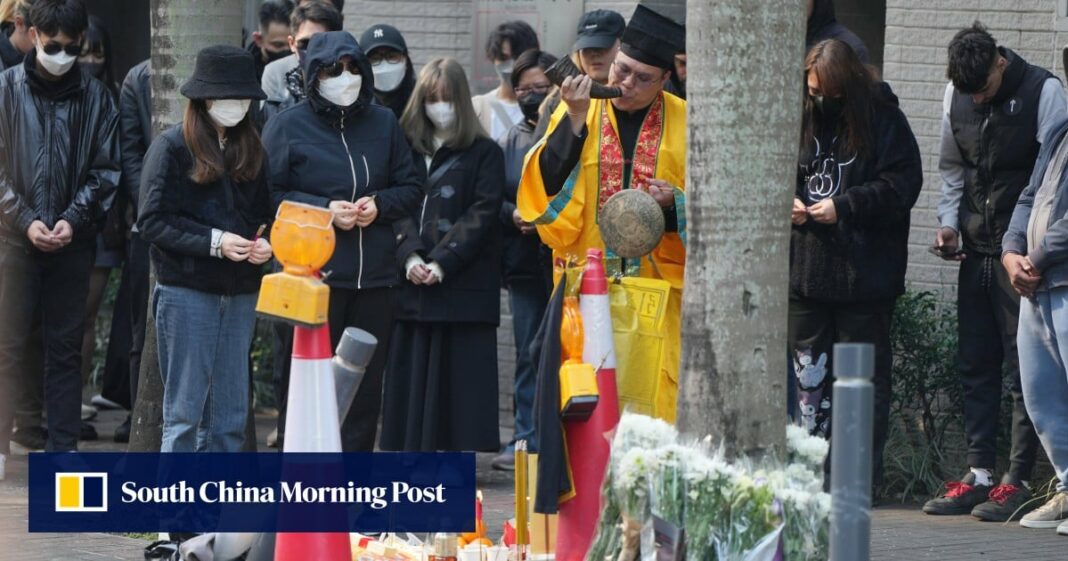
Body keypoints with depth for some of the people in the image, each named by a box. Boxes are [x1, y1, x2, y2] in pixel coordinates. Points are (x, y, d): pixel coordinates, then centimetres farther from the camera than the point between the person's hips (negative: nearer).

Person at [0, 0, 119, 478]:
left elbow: (105, 169, 4)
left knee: (66, 347, 6)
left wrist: (74, 220, -9)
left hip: (73, 241, 2)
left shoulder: (95, 96, 4)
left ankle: (63, 448, 10)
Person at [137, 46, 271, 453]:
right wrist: (215, 242, -19)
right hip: (187, 290, -5)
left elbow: (264, 214, 19)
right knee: (184, 410, -4)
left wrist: (263, 244, -4)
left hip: (240, 292, 6)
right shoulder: (172, 147, -5)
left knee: (230, 412, 7)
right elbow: (153, 221, -10)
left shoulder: (251, 150, 12)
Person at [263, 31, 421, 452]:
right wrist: (324, 210, -13)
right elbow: (267, 196, -3)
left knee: (366, 385, 7)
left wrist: (379, 205, -5)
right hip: (312, 275, -4)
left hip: (374, 276, 4)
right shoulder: (288, 126, 0)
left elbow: (410, 187, 16)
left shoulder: (383, 123, 12)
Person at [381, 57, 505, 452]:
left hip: (465, 284, -3)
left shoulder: (484, 154, 4)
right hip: (414, 287, 4)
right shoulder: (408, 151, 15)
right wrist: (410, 256, -10)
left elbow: (481, 215, -5)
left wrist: (441, 262, -14)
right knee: (414, 376, 1)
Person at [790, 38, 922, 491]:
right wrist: (786, 200, -4)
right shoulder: (800, 118, 7)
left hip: (865, 274, -4)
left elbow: (903, 183, -8)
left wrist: (845, 207, -16)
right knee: (809, 375, 9)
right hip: (805, 271, 4)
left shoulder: (883, 120, -5)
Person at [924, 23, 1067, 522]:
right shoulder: (957, 95, 6)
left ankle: (1018, 481, -1)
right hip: (976, 251, 6)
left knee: (1022, 367, -4)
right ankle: (978, 475, 12)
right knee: (975, 365, 7)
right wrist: (948, 221, 5)